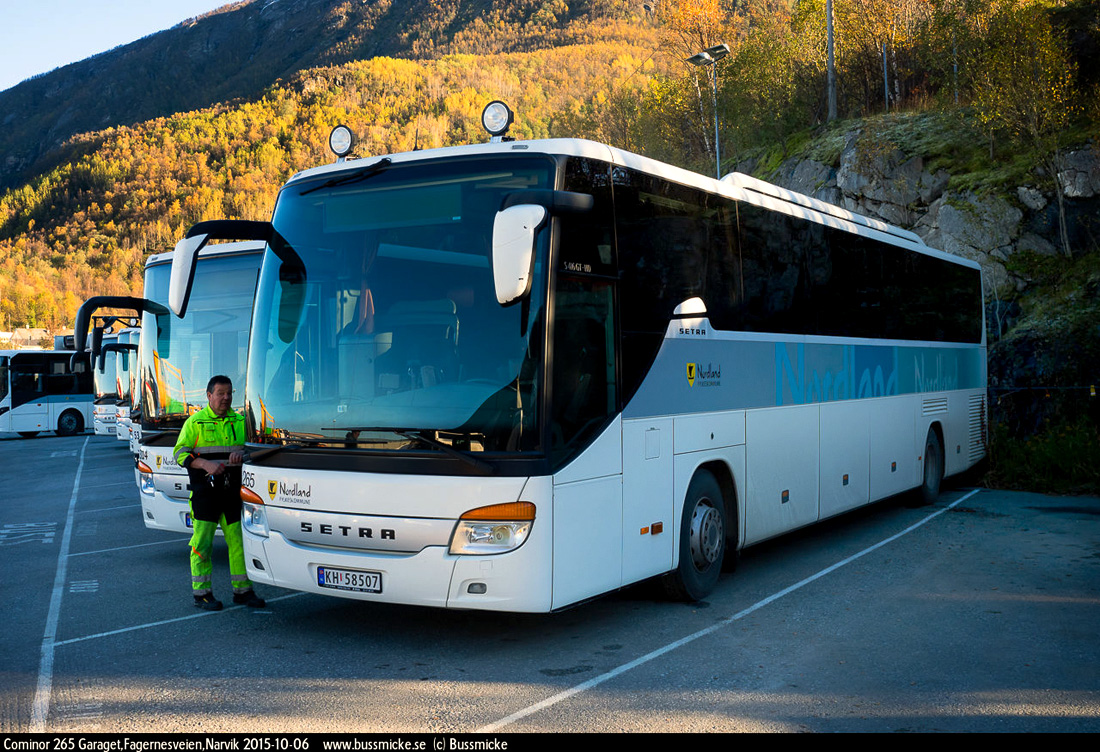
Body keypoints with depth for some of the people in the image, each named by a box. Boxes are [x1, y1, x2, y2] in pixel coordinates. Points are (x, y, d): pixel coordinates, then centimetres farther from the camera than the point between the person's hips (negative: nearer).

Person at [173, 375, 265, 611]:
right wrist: (206, 464, -17)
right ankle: (202, 593, 8)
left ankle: (242, 590, 15)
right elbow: (180, 453, -1)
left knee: (239, 540, 5)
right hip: (204, 491, -3)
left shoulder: (239, 421, 13)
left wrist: (240, 453, -11)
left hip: (233, 491, 3)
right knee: (202, 541, -2)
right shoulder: (195, 422, 3)